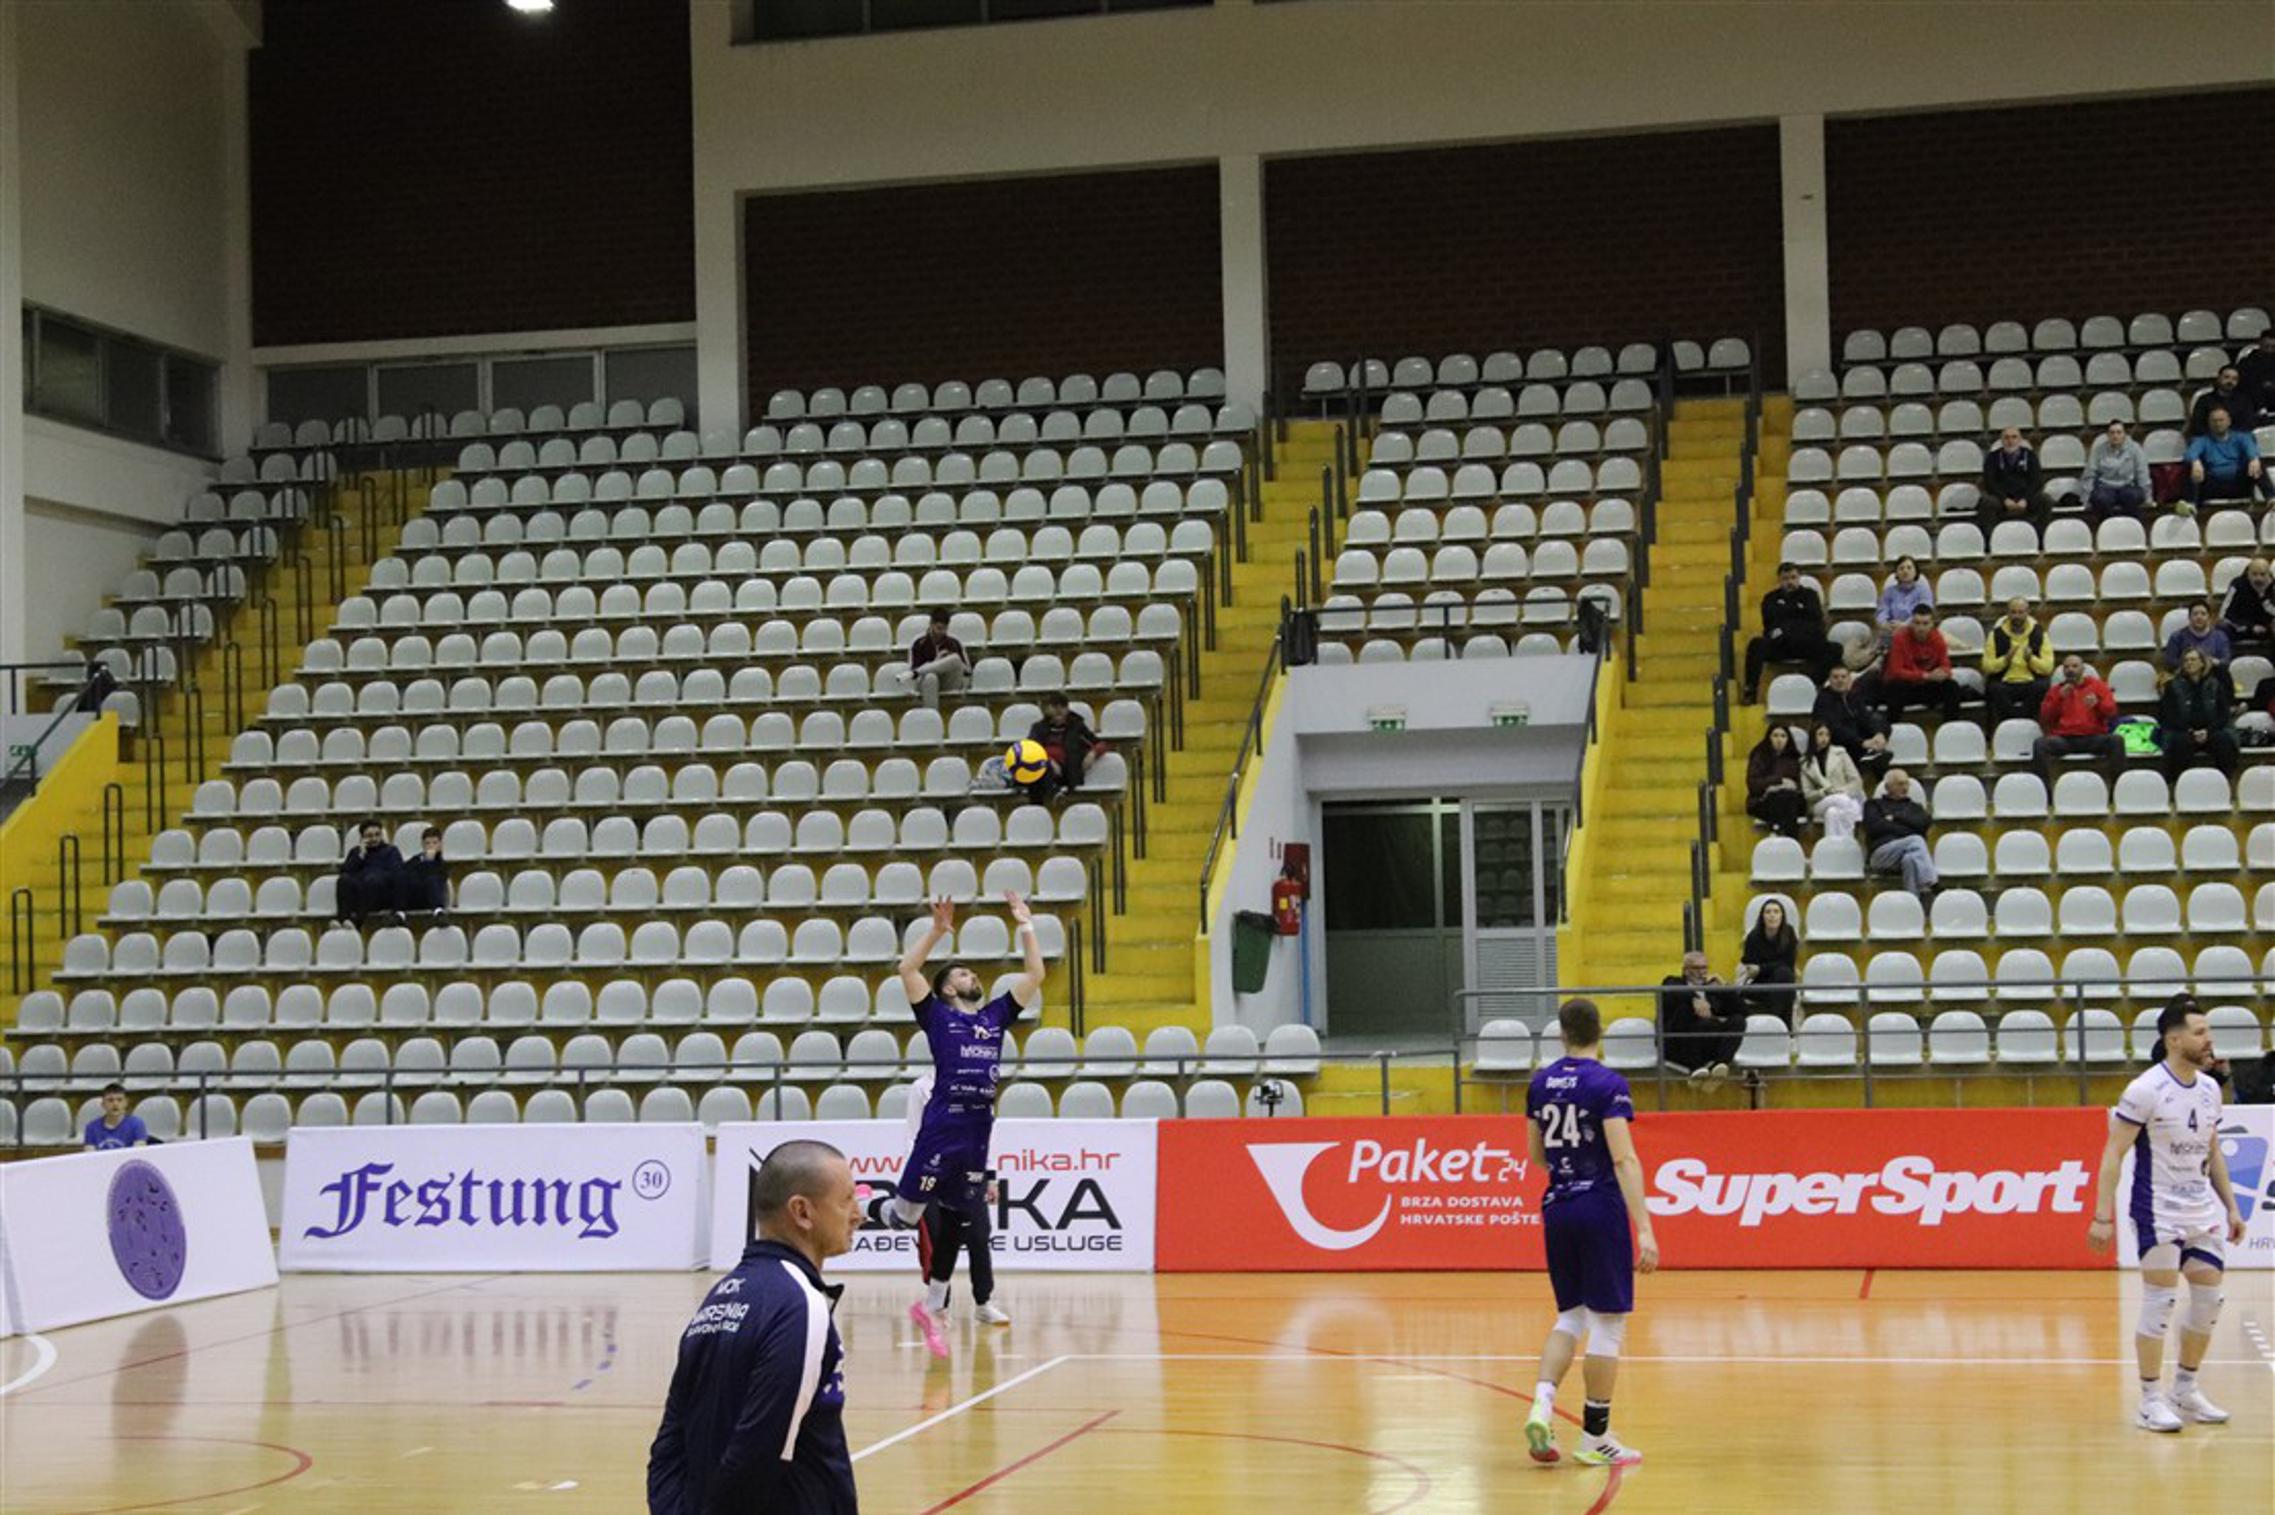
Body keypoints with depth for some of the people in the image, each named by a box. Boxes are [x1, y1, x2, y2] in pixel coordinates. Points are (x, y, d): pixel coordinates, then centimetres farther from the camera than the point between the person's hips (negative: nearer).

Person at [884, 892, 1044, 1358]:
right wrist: (937, 930, -8)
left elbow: (1035, 975, 16)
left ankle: (931, 1307, 22)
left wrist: (1025, 925, 12)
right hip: (941, 1127, -5)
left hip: (979, 1131, 5)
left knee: (964, 1226, 10)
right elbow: (908, 970, -8)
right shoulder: (938, 1016, 5)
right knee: (905, 1215, -3)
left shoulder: (996, 1015, 18)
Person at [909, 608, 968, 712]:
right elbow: (913, 669, -4)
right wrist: (936, 661, -15)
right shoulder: (919, 644, 2)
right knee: (930, 677, -40)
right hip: (927, 682, -1)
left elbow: (967, 669, 10)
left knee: (955, 658, -29)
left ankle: (913, 674, -31)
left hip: (949, 684, 1)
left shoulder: (954, 644, 8)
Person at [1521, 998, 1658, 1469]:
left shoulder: (1541, 1083, 6)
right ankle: (1595, 1439, 8)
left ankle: (1542, 1403, -4)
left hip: (1556, 1208, 6)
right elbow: (1624, 1159, -19)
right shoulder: (1608, 1085, -11)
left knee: (1570, 1315, 17)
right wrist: (1645, 1230, -22)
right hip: (1601, 1209, -6)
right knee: (1607, 1322, 4)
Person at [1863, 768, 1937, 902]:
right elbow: (1874, 827, 1)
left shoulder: (1914, 807, 30)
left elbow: (1923, 824, 6)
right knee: (1916, 841, -34)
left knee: (1910, 859, -38)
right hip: (1882, 853, -2)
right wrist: (1905, 829, -2)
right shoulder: (1874, 804, 22)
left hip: (1913, 852, 3)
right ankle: (1929, 887, -50)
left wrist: (1895, 817, 2)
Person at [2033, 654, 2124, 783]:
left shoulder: (2096, 685, 17)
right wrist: (2059, 698, -2)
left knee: (2116, 742, -31)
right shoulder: (2056, 690, 20)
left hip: (2093, 738, -1)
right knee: (2039, 744, -30)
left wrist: (2097, 703, -15)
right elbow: (2044, 718, 10)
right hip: (2064, 739, 1)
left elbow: (2112, 711, 7)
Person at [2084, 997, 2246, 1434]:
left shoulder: (2209, 1088, 7)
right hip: (2157, 1213, -7)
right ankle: (2151, 1401, 5)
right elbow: (2113, 1154, -14)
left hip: (2202, 1212, 7)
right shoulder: (2146, 1089, -15)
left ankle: (2186, 1390, 23)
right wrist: (2102, 1217, -19)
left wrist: (2231, 1207, 15)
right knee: (2160, 1304, -5)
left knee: (2209, 1300, 8)